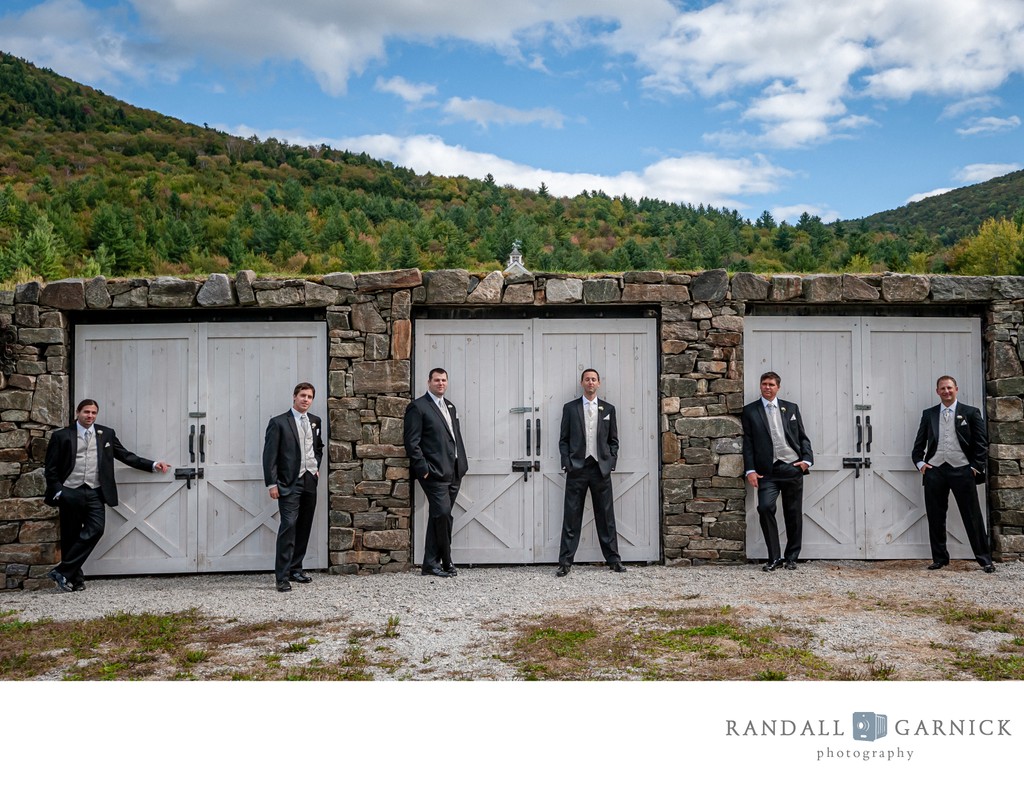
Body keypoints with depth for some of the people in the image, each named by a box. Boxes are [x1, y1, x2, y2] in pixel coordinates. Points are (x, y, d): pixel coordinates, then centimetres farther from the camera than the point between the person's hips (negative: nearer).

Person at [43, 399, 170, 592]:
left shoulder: (106, 434, 10)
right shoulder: (61, 436, 5)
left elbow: (126, 456, 12)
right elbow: (50, 468, 6)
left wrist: (153, 465, 4)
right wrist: (57, 492, -3)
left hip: (94, 493, 1)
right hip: (70, 493, -1)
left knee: (95, 530, -14)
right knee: (70, 537, 4)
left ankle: (62, 572, -8)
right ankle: (75, 578, 16)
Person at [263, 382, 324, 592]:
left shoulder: (315, 421, 12)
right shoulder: (279, 422, -5)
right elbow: (269, 455, -7)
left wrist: (317, 466, 11)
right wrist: (272, 484, -13)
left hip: (310, 480, 6)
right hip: (290, 482, -6)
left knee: (304, 527, 10)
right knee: (288, 525, -12)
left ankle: (295, 568, 21)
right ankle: (282, 577, -9)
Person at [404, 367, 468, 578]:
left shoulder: (450, 407, 19)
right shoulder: (418, 407, -4)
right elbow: (412, 442, -9)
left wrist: (462, 465, 12)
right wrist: (423, 469, -14)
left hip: (453, 473, 7)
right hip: (435, 473, -7)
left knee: (437, 517, 11)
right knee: (443, 515, -10)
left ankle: (431, 564, 16)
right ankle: (446, 562, 4)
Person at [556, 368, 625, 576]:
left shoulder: (608, 409, 10)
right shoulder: (570, 408, 6)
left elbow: (613, 440, 11)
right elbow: (563, 439, 5)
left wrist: (611, 463, 0)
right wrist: (566, 463, -5)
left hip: (601, 468, 1)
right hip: (577, 468, -1)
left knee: (606, 516, 6)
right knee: (571, 517, -1)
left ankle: (613, 559, 15)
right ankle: (565, 562, 3)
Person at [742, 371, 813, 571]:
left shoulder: (791, 408, 12)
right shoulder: (750, 411, 6)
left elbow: (803, 437, 12)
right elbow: (748, 442, 3)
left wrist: (807, 459, -3)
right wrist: (750, 470, -5)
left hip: (792, 467, 2)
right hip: (767, 471, -2)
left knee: (793, 513, 6)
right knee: (765, 508, -18)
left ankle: (791, 558, 21)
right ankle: (774, 557, -5)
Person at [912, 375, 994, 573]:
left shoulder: (971, 413, 5)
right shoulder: (929, 414, 12)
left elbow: (982, 442, 3)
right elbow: (919, 442, 15)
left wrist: (976, 467, -4)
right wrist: (919, 463, 3)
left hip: (962, 470, -2)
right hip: (934, 471, 3)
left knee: (973, 517, 0)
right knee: (935, 518, 6)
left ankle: (985, 559, 8)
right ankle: (939, 558, 15)